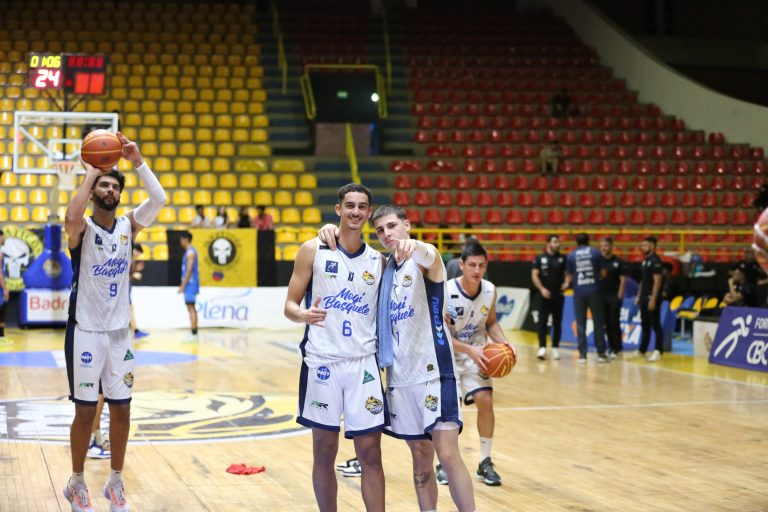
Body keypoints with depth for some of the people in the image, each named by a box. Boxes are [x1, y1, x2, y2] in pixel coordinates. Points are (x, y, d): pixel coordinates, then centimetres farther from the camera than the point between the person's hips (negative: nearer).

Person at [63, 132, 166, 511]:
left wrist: (138, 162, -18)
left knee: (121, 410, 8)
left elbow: (158, 199, -12)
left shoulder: (128, 225, 4)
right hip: (86, 332, -4)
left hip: (120, 332, 4)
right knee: (85, 410, 3)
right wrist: (90, 172, -24)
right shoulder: (83, 228, -8)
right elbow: (71, 217, -34)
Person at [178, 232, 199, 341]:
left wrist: (183, 285, -20)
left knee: (191, 308, -11)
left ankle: (193, 333, -13)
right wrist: (183, 285, 22)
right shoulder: (189, 251, 17)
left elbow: (189, 270, -20)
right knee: (191, 308, 12)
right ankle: (194, 333, 16)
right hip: (189, 284, 10)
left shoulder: (190, 252, -14)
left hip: (190, 283, -10)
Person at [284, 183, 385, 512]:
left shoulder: (378, 260, 7)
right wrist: (304, 315, -21)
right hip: (321, 362, -2)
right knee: (324, 452, 6)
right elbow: (290, 306, -1)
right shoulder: (313, 250, 0)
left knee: (370, 453, 1)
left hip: (363, 364, 2)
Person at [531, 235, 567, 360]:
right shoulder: (540, 258, 0)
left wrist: (566, 282, -13)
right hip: (545, 296, -2)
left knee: (557, 323, 6)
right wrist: (542, 289, -15)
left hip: (558, 295, 2)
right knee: (542, 322, -7)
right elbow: (534, 275, -3)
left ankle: (555, 348, 13)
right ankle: (542, 348, -8)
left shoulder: (562, 258, 5)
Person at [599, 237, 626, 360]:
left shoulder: (618, 262, -3)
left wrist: (619, 295, -10)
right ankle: (611, 347, 16)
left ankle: (617, 349, -1)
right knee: (606, 323, 7)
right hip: (602, 296, 4)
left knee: (614, 322, -5)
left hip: (614, 296, -4)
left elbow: (623, 279, -4)